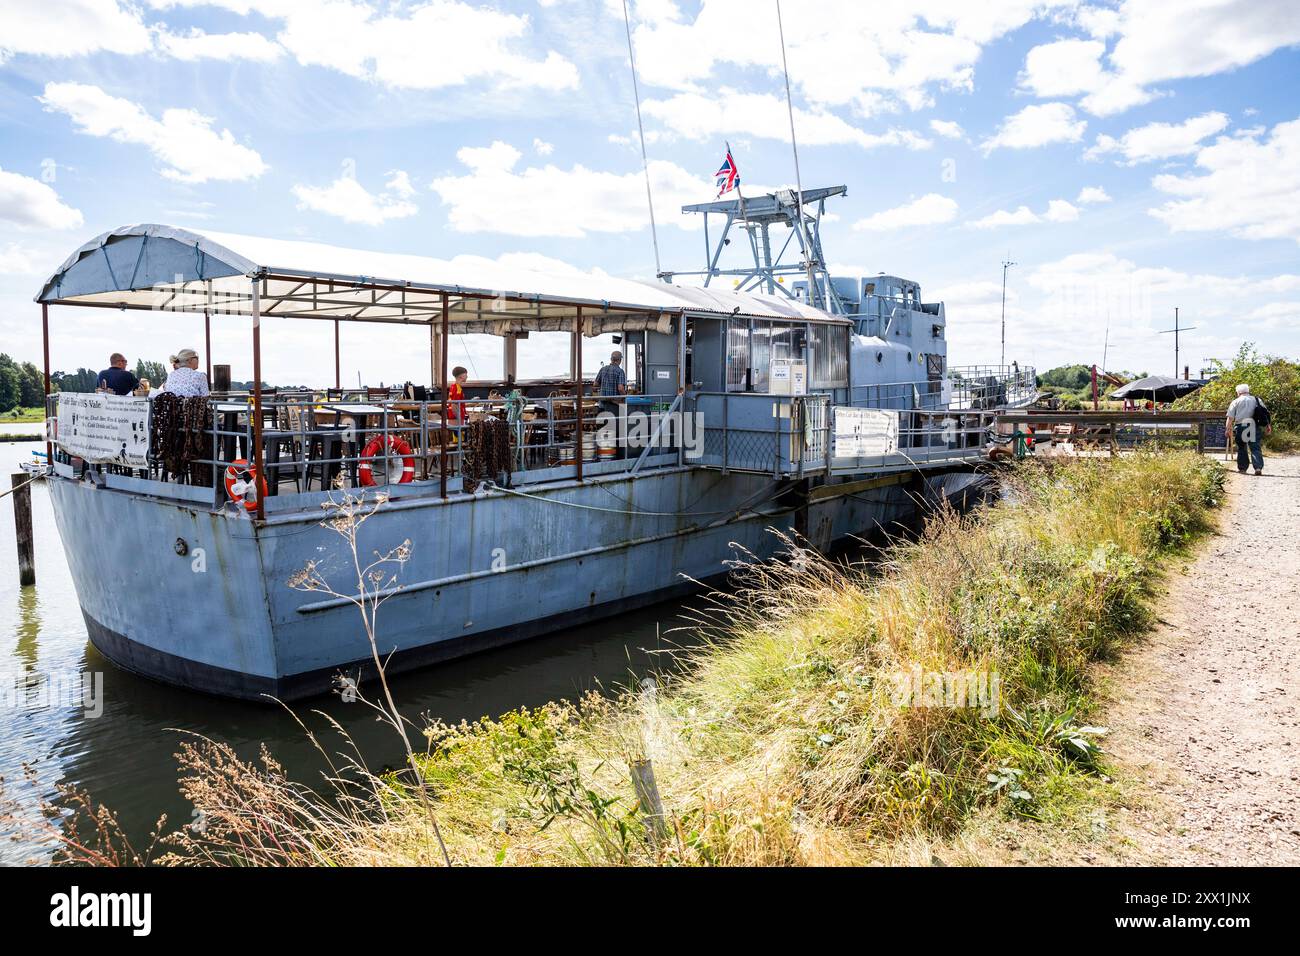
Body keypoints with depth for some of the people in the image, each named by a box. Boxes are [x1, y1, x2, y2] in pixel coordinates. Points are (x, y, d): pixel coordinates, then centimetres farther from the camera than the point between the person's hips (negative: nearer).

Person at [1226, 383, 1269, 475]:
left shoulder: (1236, 402, 5)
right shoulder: (1256, 400, 13)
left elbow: (1230, 417, -1)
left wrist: (1228, 428, 2)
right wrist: (1268, 426, 11)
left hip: (1240, 426, -1)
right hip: (1254, 426, 1)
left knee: (1241, 448, 10)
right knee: (1255, 448, 1)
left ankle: (1242, 468, 13)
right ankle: (1258, 467, -13)